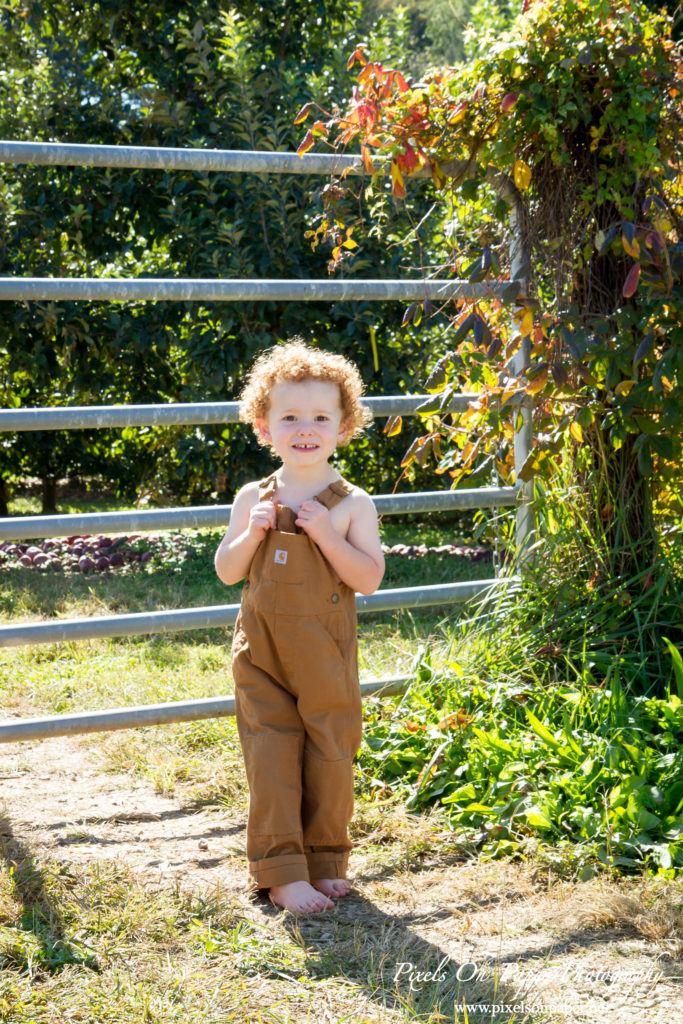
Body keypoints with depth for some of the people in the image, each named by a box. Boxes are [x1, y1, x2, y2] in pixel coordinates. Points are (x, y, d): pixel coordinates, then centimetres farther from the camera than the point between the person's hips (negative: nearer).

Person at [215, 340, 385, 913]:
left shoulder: (352, 504, -5)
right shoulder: (254, 498, 1)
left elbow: (370, 579, -11)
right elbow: (227, 572, 4)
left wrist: (325, 533, -21)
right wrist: (252, 532, -13)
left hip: (326, 656, -1)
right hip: (263, 652, 1)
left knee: (329, 757, 8)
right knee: (270, 759, 0)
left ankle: (326, 861, 25)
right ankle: (281, 871, 8)